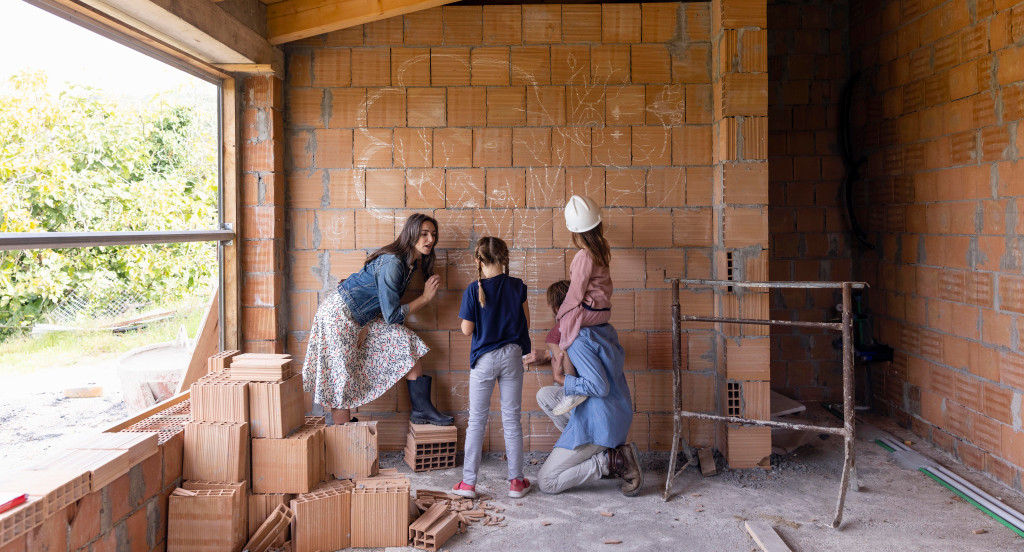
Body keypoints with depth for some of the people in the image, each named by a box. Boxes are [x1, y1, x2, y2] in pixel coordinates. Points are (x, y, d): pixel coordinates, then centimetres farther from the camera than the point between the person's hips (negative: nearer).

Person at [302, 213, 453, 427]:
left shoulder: (412, 262, 1)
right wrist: (426, 297, -18)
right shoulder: (392, 264, -27)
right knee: (342, 377, -4)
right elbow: (391, 315, -25)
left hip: (363, 319, 9)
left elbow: (388, 308, 6)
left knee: (408, 344, 1)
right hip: (340, 315, -9)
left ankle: (422, 410, 5)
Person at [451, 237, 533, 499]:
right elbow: (526, 323, 0)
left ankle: (468, 482, 10)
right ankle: (516, 481, 15)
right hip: (512, 356, 2)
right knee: (511, 419, 9)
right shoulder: (517, 286, -4)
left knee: (476, 421, 7)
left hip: (484, 359, -1)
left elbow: (467, 329, -7)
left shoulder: (473, 290, -9)